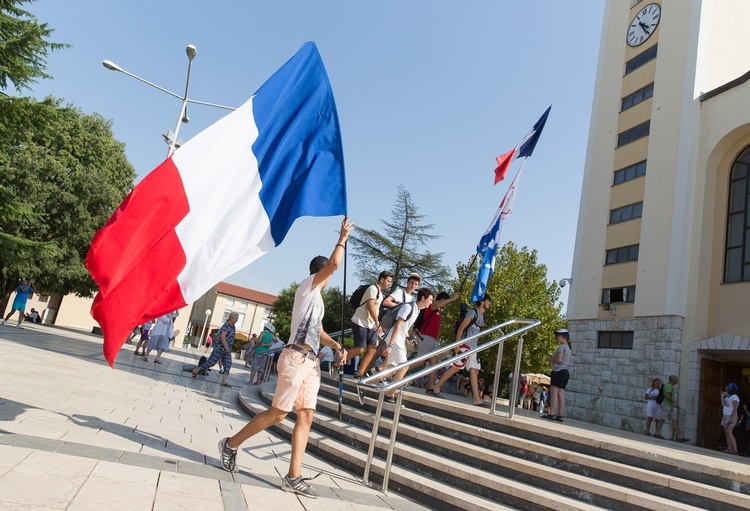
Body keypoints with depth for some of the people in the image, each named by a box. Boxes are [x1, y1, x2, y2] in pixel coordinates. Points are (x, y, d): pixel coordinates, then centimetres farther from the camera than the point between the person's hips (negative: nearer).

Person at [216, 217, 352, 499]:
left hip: (310, 361, 9)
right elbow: (334, 264, -16)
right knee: (278, 412, -4)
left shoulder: (316, 297, 23)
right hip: (296, 358, -9)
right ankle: (231, 444, 14)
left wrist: (336, 346, 7)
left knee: (306, 416, 2)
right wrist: (343, 237, -4)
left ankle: (293, 477, 3)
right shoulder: (308, 286, -2)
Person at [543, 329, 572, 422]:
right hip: (565, 372, 10)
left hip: (559, 371, -10)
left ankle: (551, 414, -15)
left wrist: (550, 359, -2)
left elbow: (559, 360, -18)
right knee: (561, 395, 5)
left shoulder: (562, 346, -8)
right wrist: (553, 358, 16)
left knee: (554, 392, -11)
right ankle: (559, 415, 3)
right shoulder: (568, 348, 22)